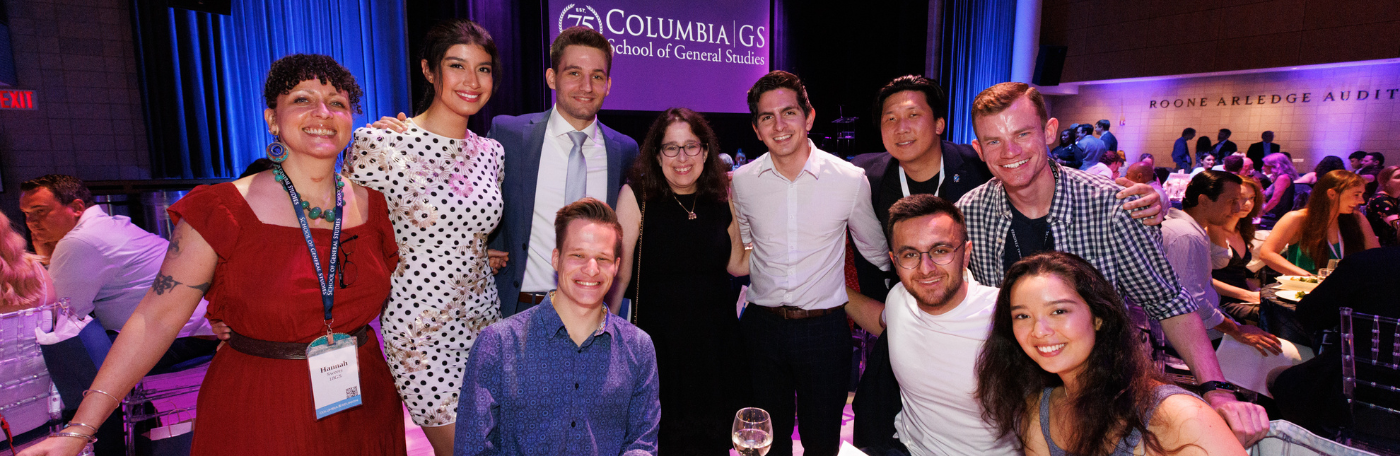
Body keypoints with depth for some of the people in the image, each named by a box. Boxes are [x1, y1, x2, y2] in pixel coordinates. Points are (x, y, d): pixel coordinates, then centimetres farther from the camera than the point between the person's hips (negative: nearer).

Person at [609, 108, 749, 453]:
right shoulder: (636, 195, -10)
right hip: (657, 339, -3)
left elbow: (737, 265, 9)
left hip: (716, 339, 3)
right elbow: (620, 272, -9)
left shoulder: (723, 197, 1)